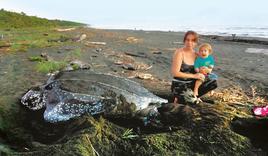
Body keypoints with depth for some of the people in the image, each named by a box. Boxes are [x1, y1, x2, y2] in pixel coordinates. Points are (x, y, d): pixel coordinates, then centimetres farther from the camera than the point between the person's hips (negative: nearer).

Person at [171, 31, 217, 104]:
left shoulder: (196, 54, 4)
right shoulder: (179, 53, -15)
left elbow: (196, 70, 15)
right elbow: (175, 73, -21)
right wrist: (194, 76, -20)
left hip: (192, 84, 6)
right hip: (179, 85, -6)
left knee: (213, 82, -3)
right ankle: (177, 99, 13)